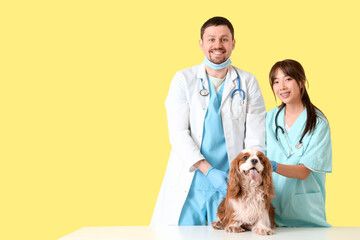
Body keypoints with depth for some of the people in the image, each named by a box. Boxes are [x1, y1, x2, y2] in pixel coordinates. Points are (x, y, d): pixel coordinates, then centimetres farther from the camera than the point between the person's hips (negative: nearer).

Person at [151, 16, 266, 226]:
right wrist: (208, 170, -15)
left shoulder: (248, 83, 8)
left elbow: (255, 139, 2)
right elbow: (178, 134, -4)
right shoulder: (183, 79, 6)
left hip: (230, 185, 0)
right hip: (189, 183, 0)